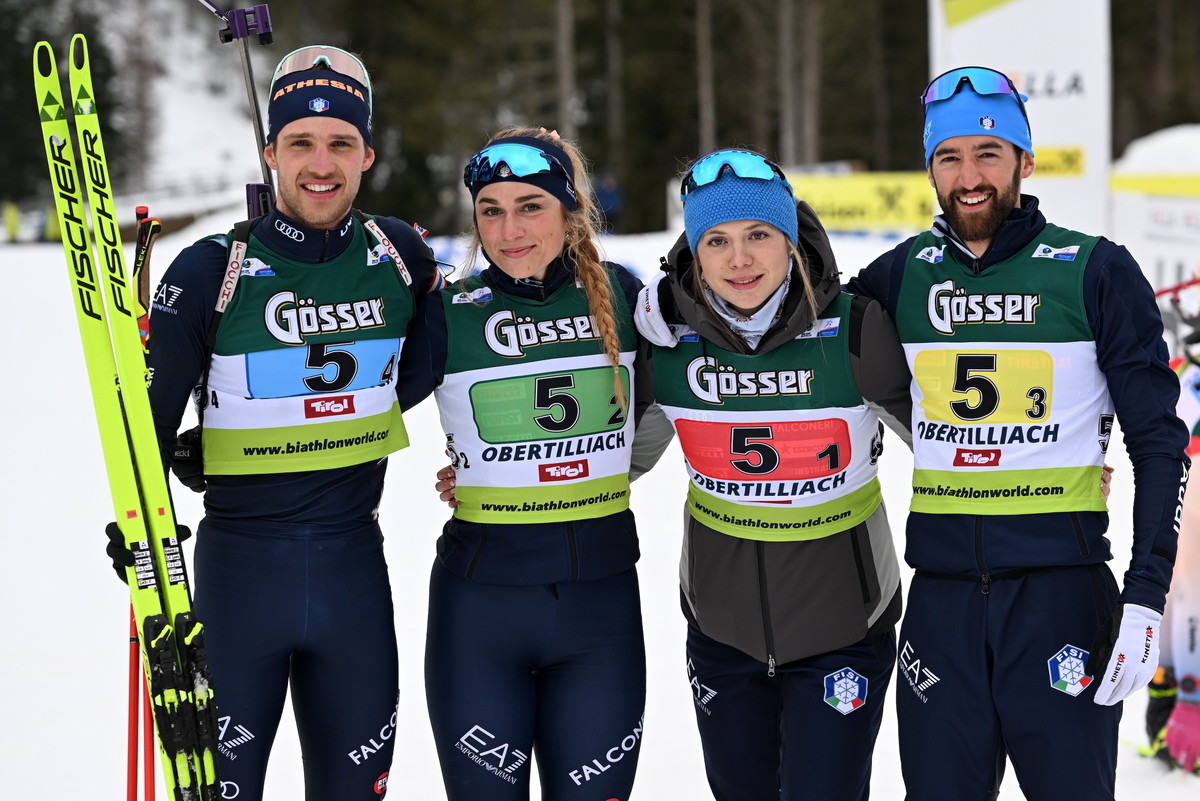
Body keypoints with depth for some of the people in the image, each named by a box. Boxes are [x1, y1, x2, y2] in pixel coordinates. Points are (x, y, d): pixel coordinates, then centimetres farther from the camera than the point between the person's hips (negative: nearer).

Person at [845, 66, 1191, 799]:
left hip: (1061, 592, -3)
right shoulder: (901, 277, 7)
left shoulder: (1096, 272, -2)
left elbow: (1158, 440, -2)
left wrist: (1145, 599, -9)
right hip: (941, 595, 3)